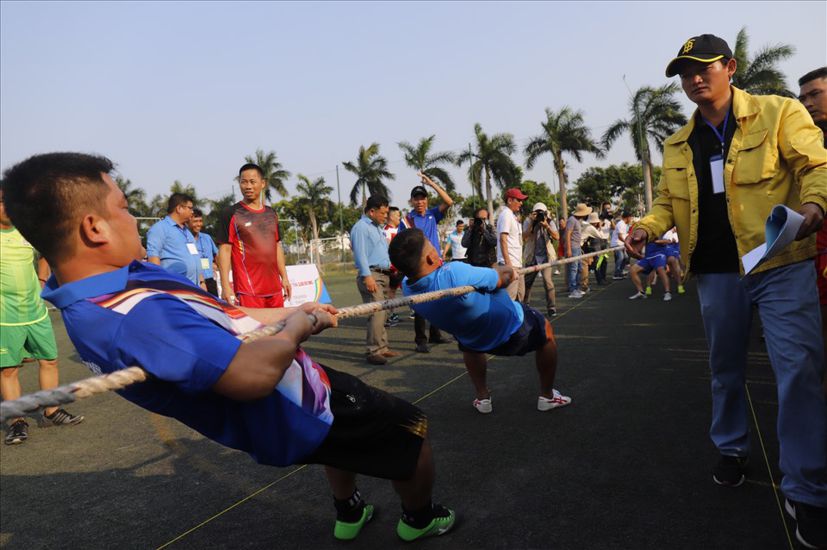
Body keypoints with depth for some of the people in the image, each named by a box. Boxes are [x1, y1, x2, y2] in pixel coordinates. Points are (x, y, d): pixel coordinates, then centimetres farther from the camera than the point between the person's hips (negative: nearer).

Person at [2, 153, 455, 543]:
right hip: (294, 415, -9)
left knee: (349, 423, 37)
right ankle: (420, 520, 41)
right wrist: (295, 329, -21)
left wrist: (294, 312, 10)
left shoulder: (112, 283, -5)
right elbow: (254, 373, -43)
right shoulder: (132, 316, -39)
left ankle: (348, 514, 58)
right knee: (412, 429, 11)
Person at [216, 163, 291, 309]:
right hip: (247, 290, -5)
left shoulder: (271, 214, 14)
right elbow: (224, 250, -6)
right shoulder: (230, 214, -2)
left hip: (274, 288, 5)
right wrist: (225, 286, -12)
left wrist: (284, 277, 14)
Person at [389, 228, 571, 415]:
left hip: (476, 341, 5)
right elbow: (501, 278, -24)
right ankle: (547, 396, 34)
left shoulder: (407, 287, -20)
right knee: (545, 329, 26)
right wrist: (509, 271, 1)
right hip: (512, 331, -5)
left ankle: (482, 398, 40)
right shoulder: (453, 273, -41)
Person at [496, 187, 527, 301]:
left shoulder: (513, 216, 20)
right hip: (510, 263, -11)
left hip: (517, 262, 11)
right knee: (509, 296, -13)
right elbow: (503, 239, -20)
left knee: (520, 294, 16)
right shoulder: (506, 215, -10)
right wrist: (508, 263, -25)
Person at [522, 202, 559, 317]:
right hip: (531, 256, 2)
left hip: (545, 256, -2)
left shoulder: (550, 222, -2)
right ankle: (524, 303, 34)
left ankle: (551, 307, -8)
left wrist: (546, 226, -25)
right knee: (527, 281, 13)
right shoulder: (528, 222, -3)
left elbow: (557, 237, -14)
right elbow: (524, 238, -16)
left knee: (547, 281, -17)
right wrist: (532, 223, -22)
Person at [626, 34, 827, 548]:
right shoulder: (678, 145, 11)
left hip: (781, 263, -4)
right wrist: (647, 228, -8)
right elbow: (669, 200, 13)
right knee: (726, 369, 15)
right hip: (717, 272, 4)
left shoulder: (779, 113, -1)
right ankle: (732, 449, 36)